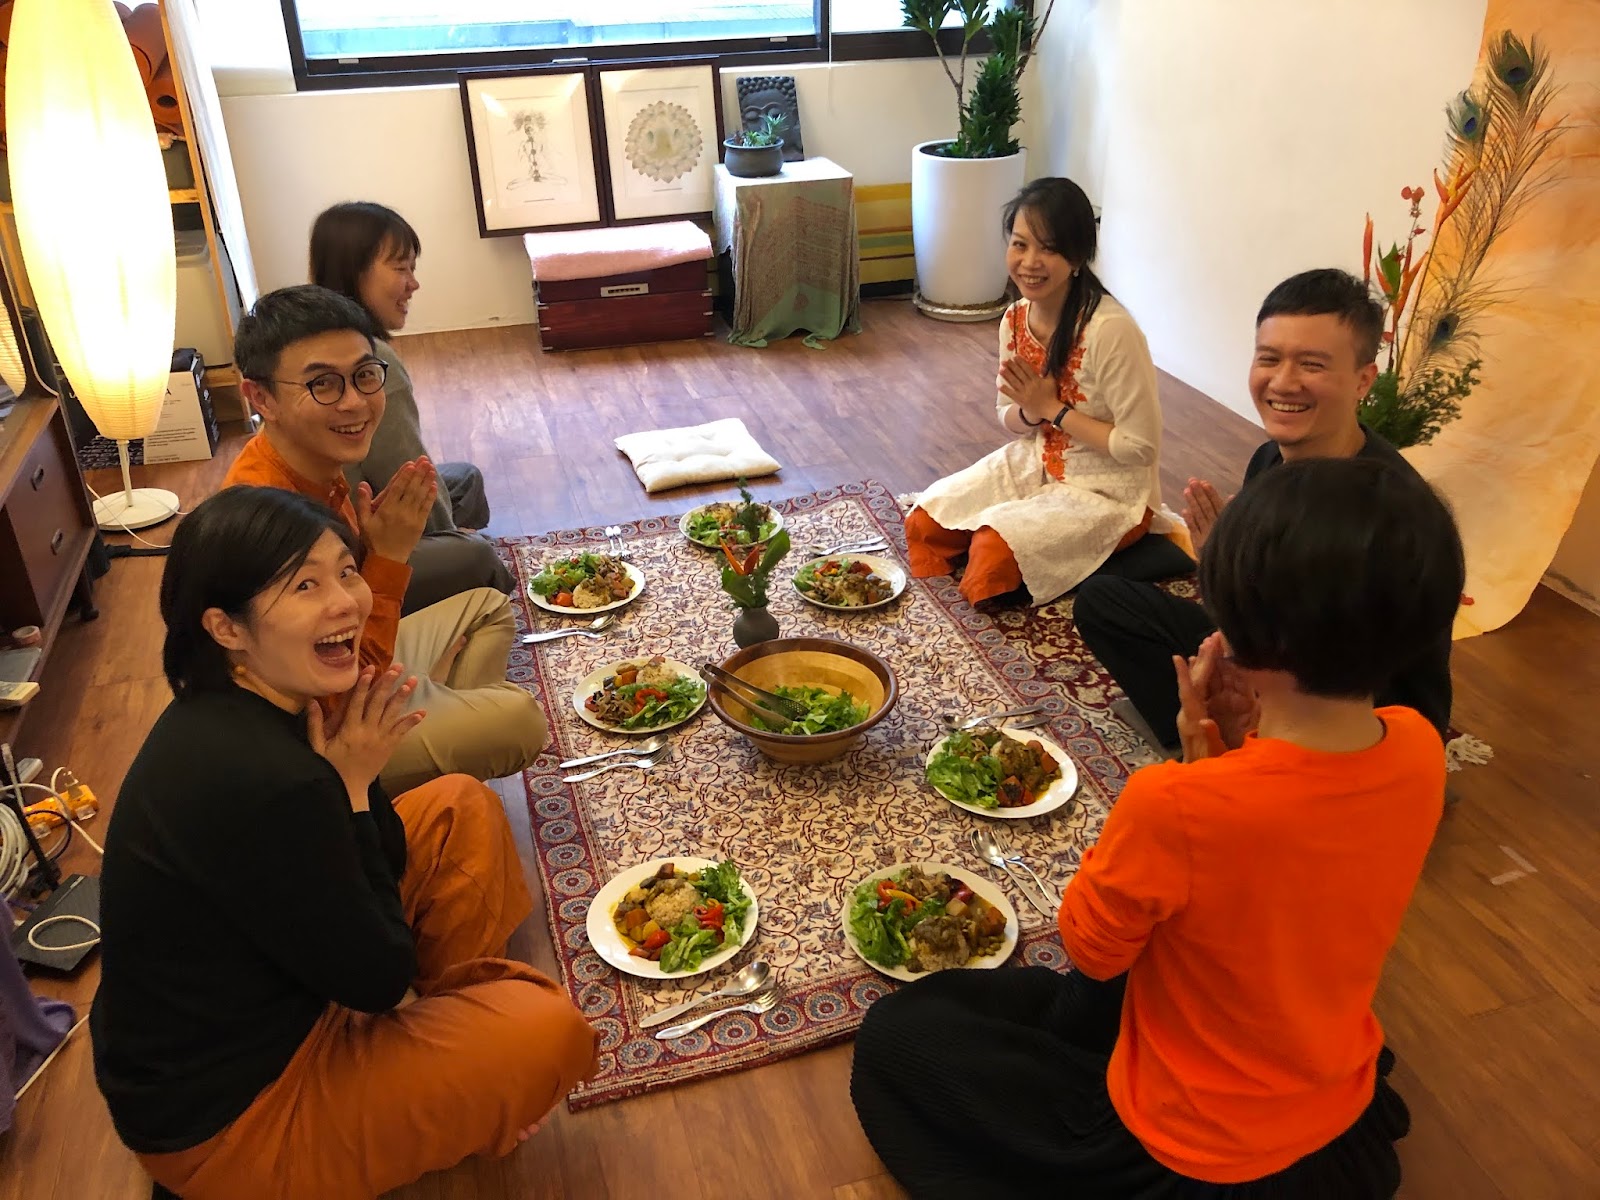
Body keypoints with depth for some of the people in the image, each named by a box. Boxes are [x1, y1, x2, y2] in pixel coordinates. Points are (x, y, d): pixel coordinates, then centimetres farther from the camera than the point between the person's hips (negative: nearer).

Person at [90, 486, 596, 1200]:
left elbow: (386, 857, 4)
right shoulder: (259, 780, -36)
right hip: (219, 1122, -9)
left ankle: (445, 1014, 15)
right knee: (548, 1030, -17)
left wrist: (352, 773, -16)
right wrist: (353, 786, -19)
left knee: (460, 808, 7)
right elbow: (379, 978, -22)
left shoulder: (230, 712, -6)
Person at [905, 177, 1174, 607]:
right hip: (1036, 464, 7)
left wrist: (1053, 408, -21)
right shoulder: (1016, 319, -5)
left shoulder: (1110, 330, -28)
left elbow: (1140, 447, -23)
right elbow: (1010, 419, 9)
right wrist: (1031, 411, -16)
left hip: (1109, 491, -7)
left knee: (996, 547, -24)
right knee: (926, 519, -4)